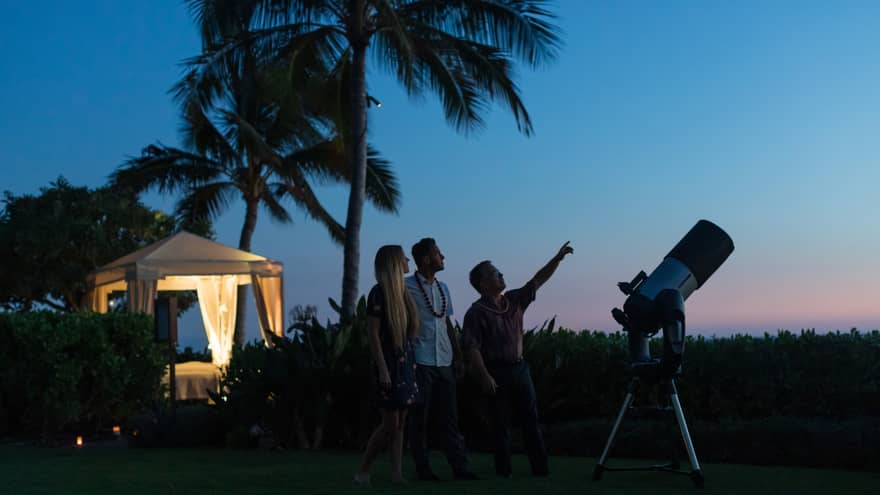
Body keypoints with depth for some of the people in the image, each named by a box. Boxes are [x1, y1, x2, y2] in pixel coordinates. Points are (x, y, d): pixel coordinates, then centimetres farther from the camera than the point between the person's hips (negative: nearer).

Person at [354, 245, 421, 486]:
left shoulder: (402, 291, 10)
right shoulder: (378, 293, -12)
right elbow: (373, 334, -15)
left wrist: (411, 361, 10)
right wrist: (383, 369, -19)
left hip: (406, 362, 8)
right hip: (389, 362, -8)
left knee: (401, 422, 6)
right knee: (390, 424, -6)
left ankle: (396, 473, 9)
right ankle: (362, 471, 6)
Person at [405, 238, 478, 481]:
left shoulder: (442, 288, 15)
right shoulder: (407, 287, -5)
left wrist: (458, 357, 15)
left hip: (444, 361, 6)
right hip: (420, 362, -6)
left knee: (450, 415, 5)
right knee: (420, 417, 1)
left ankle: (459, 466, 6)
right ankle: (423, 468, 8)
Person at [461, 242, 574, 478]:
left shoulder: (514, 300, 10)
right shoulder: (476, 313, -9)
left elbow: (538, 280, 13)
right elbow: (471, 348, -14)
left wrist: (558, 258, 5)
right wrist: (485, 377, -19)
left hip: (519, 368, 6)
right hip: (496, 372, -6)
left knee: (531, 419, 4)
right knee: (500, 424, 1)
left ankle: (541, 468, 7)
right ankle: (504, 470, 9)